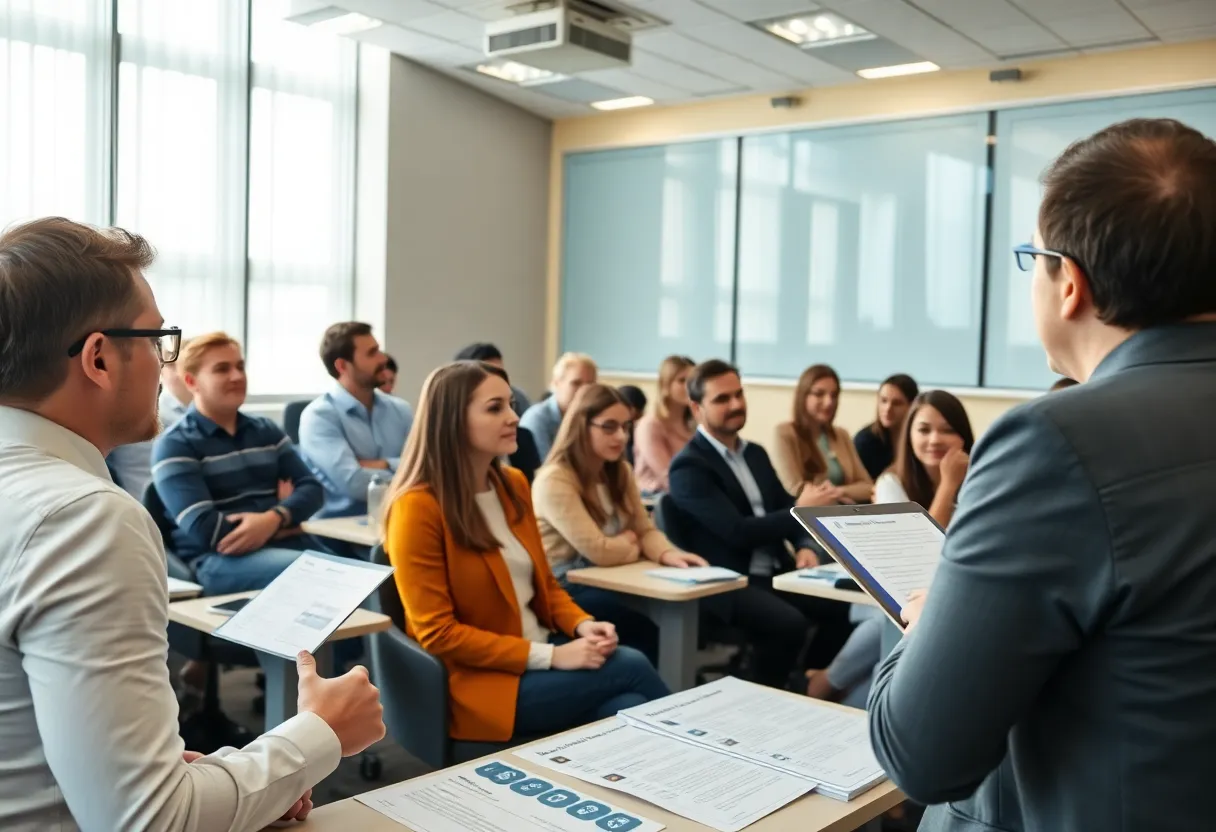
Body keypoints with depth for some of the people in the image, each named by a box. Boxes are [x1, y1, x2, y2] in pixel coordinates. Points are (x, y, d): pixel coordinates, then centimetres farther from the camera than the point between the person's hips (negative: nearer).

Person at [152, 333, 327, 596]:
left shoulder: (266, 431, 18)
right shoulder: (174, 445, 0)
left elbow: (311, 487, 8)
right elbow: (205, 530, -12)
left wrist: (275, 518, -14)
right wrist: (288, 519, -5)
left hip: (286, 544, 6)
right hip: (220, 559, -6)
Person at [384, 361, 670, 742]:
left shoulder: (514, 485, 7)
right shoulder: (418, 508, -16)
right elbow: (437, 634, -17)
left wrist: (582, 625, -7)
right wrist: (550, 657, -21)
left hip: (539, 654, 7)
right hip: (477, 680, -6)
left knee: (630, 712, -22)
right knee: (630, 667, -20)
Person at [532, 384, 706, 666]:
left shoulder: (620, 471, 9)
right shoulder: (554, 481, -18)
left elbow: (645, 529, 7)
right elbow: (599, 551, -21)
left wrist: (668, 554, -15)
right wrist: (633, 542, -1)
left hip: (608, 583, 7)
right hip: (565, 592, -7)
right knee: (648, 628, -25)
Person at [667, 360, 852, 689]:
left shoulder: (755, 453, 16)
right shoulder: (688, 467, -10)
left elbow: (784, 506, 17)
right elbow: (738, 532, -18)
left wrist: (804, 546, -5)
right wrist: (799, 512, -9)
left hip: (775, 573, 7)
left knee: (842, 606, -15)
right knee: (789, 623, -30)